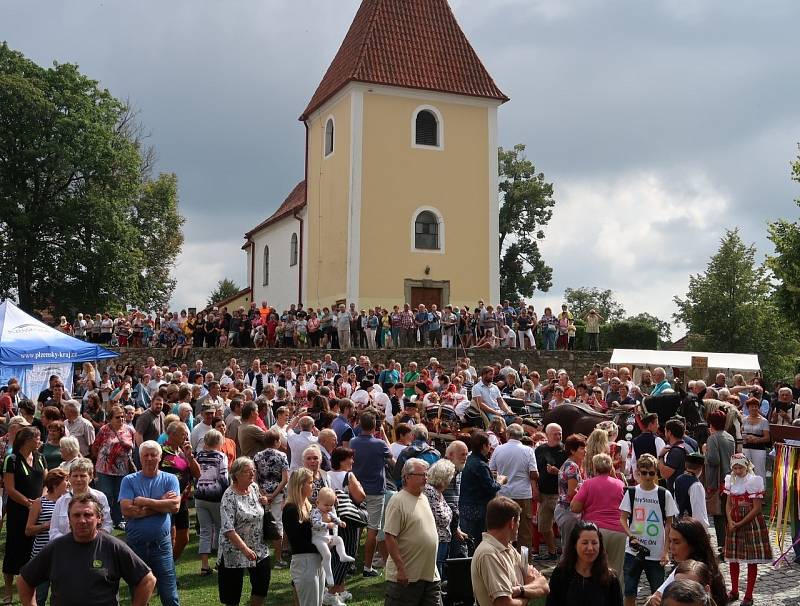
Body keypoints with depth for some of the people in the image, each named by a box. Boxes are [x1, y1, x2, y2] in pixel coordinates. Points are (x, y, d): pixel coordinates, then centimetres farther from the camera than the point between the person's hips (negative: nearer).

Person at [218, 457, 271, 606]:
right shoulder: (230, 497, -19)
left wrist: (263, 502, -1)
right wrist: (245, 549, -32)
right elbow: (228, 530, -24)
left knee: (262, 586, 10)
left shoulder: (254, 487, 2)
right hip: (235, 550, -6)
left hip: (260, 548, 6)